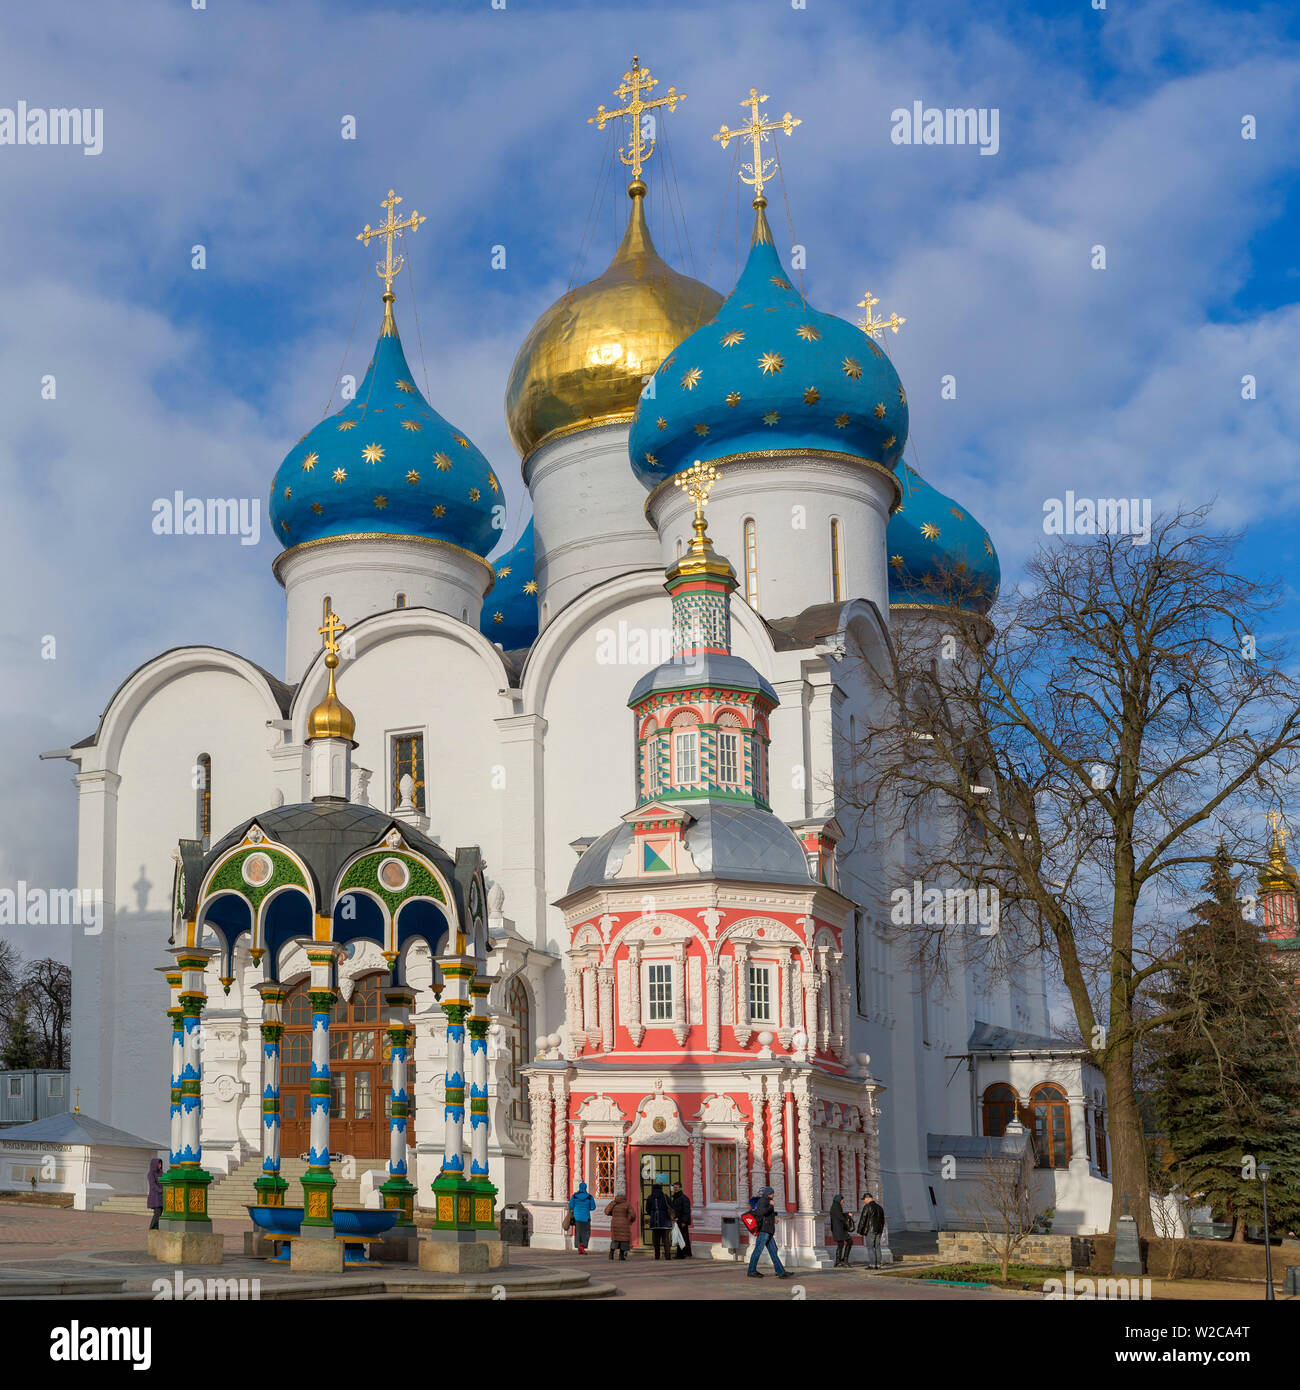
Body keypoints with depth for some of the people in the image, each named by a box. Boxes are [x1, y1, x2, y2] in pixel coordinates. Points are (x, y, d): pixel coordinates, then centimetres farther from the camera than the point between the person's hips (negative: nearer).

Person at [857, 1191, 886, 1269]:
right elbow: (882, 1221, 17)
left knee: (870, 1248, -4)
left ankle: (872, 1265, -7)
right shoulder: (879, 1207, 12)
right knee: (877, 1247, 8)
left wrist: (859, 1231, -6)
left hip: (869, 1230, -7)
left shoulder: (867, 1207, -11)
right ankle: (878, 1265, 7)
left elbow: (862, 1220, -13)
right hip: (878, 1230, 7)